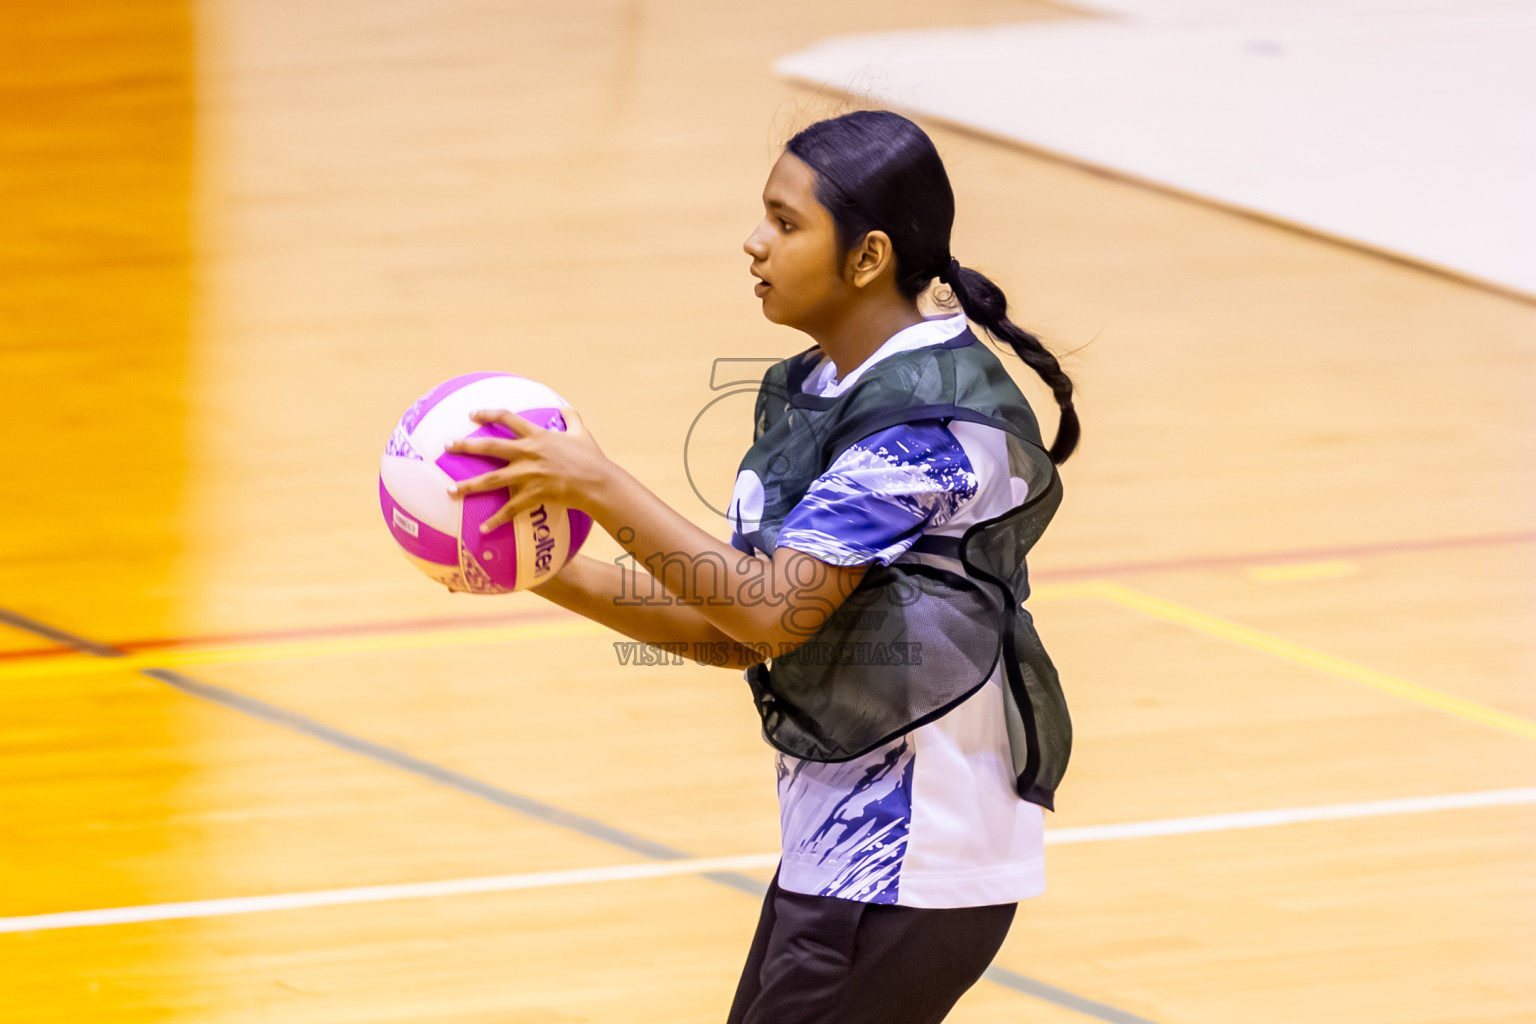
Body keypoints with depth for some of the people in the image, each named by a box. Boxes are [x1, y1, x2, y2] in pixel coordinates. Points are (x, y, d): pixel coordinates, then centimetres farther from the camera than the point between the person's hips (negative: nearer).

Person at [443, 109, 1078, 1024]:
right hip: (840, 835, 9)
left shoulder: (928, 418, -18)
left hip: (915, 859, -9)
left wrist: (603, 489, -22)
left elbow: (773, 612, -25)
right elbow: (734, 635, 10)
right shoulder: (805, 395, 10)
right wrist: (557, 580, 0)